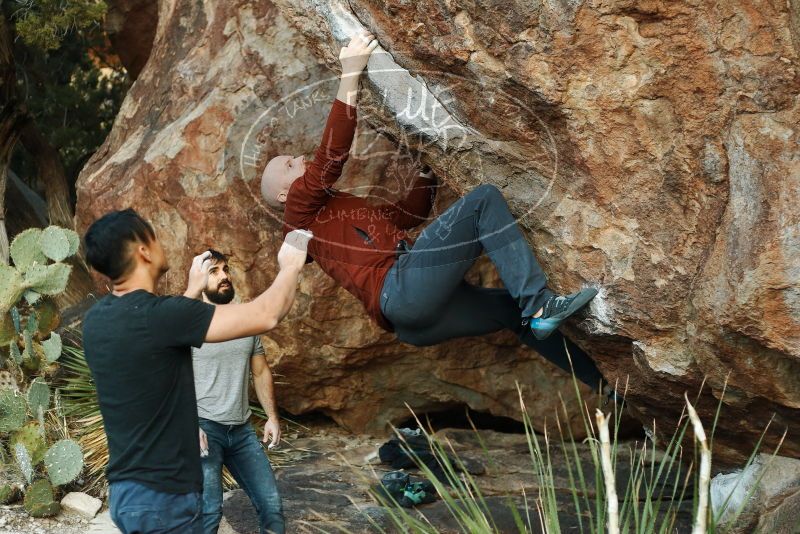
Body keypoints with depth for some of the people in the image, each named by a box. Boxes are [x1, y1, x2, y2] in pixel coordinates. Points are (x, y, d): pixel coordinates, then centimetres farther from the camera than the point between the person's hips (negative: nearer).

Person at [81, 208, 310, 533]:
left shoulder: (97, 319, 3)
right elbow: (266, 315, -18)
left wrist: (193, 290, 31)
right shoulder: (158, 314, -22)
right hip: (161, 497, -9)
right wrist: (291, 265, -1)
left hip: (126, 490, 9)